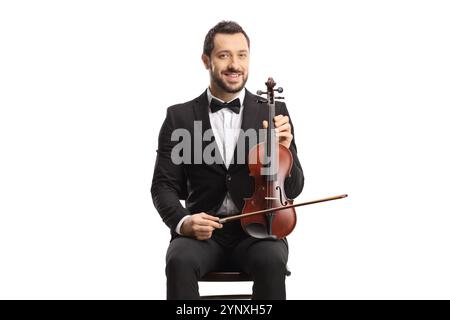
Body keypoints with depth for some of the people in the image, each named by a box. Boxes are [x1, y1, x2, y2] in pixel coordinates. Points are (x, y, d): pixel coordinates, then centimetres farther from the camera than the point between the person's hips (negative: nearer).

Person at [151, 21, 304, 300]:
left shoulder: (273, 112, 5)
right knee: (180, 262, -32)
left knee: (272, 262, -33)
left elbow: (293, 189, 5)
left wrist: (283, 151, -16)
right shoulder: (180, 117, 5)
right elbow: (164, 185, 3)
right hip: (202, 230, 0)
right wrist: (183, 221, -18)